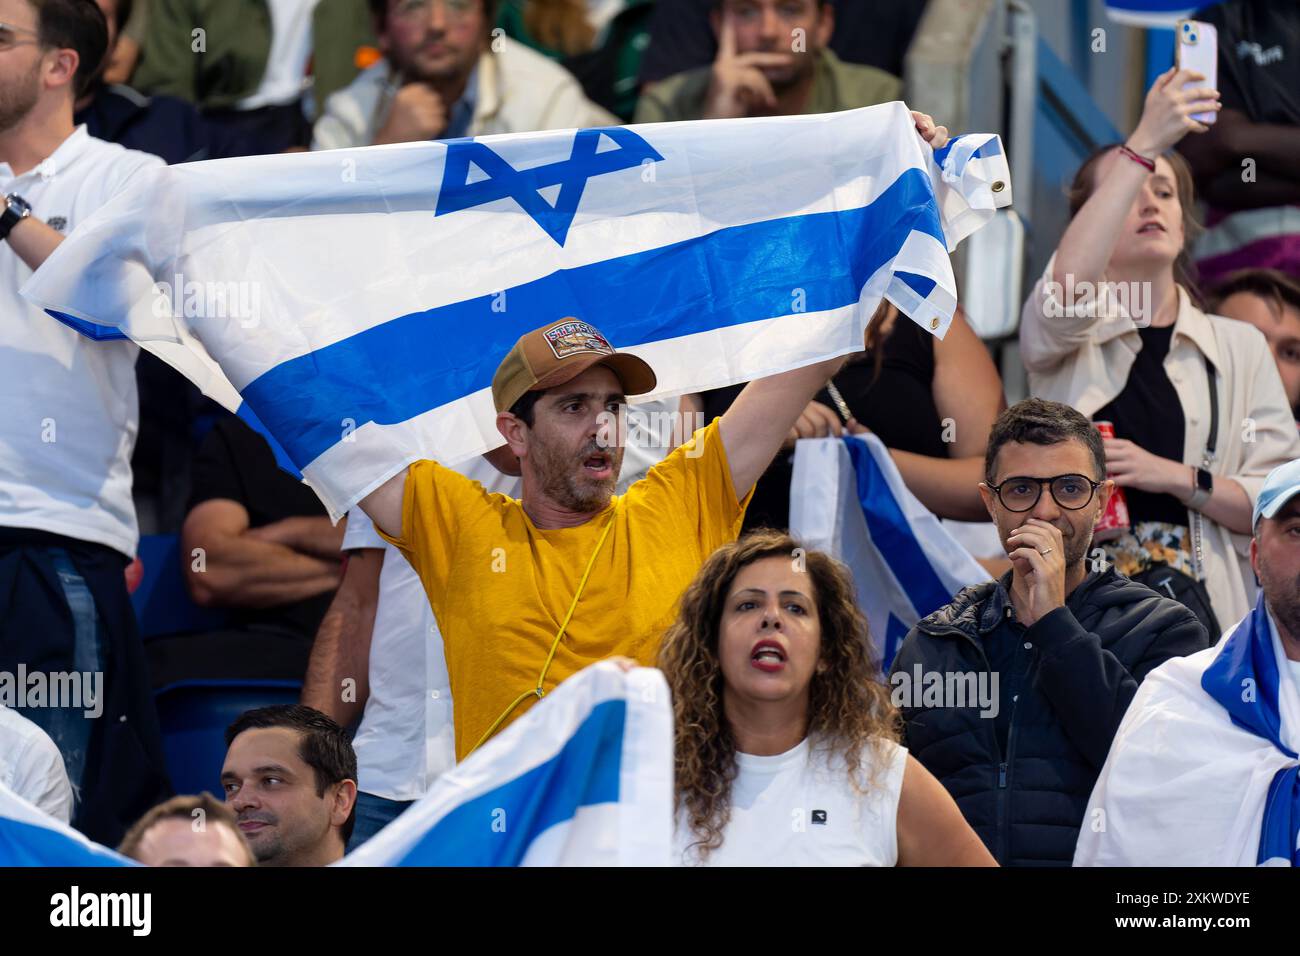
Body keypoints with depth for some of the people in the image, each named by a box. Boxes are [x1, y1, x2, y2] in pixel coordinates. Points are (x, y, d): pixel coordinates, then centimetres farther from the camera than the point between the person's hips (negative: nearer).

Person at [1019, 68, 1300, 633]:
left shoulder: (1241, 348, 17)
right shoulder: (1062, 332, 9)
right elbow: (1068, 281, -17)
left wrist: (1176, 477, -7)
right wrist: (1145, 144, -20)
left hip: (1205, 612, 2)